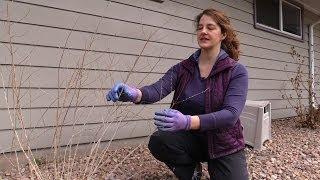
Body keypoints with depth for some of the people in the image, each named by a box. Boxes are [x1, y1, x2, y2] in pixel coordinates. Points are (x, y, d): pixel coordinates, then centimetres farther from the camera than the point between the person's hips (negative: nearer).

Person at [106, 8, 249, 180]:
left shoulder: (236, 71, -12)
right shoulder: (183, 67, -4)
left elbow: (231, 114, -26)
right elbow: (158, 89, -20)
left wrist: (188, 121, -43)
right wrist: (135, 93, -44)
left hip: (224, 144, -1)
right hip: (191, 138, 2)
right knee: (158, 141, -26)